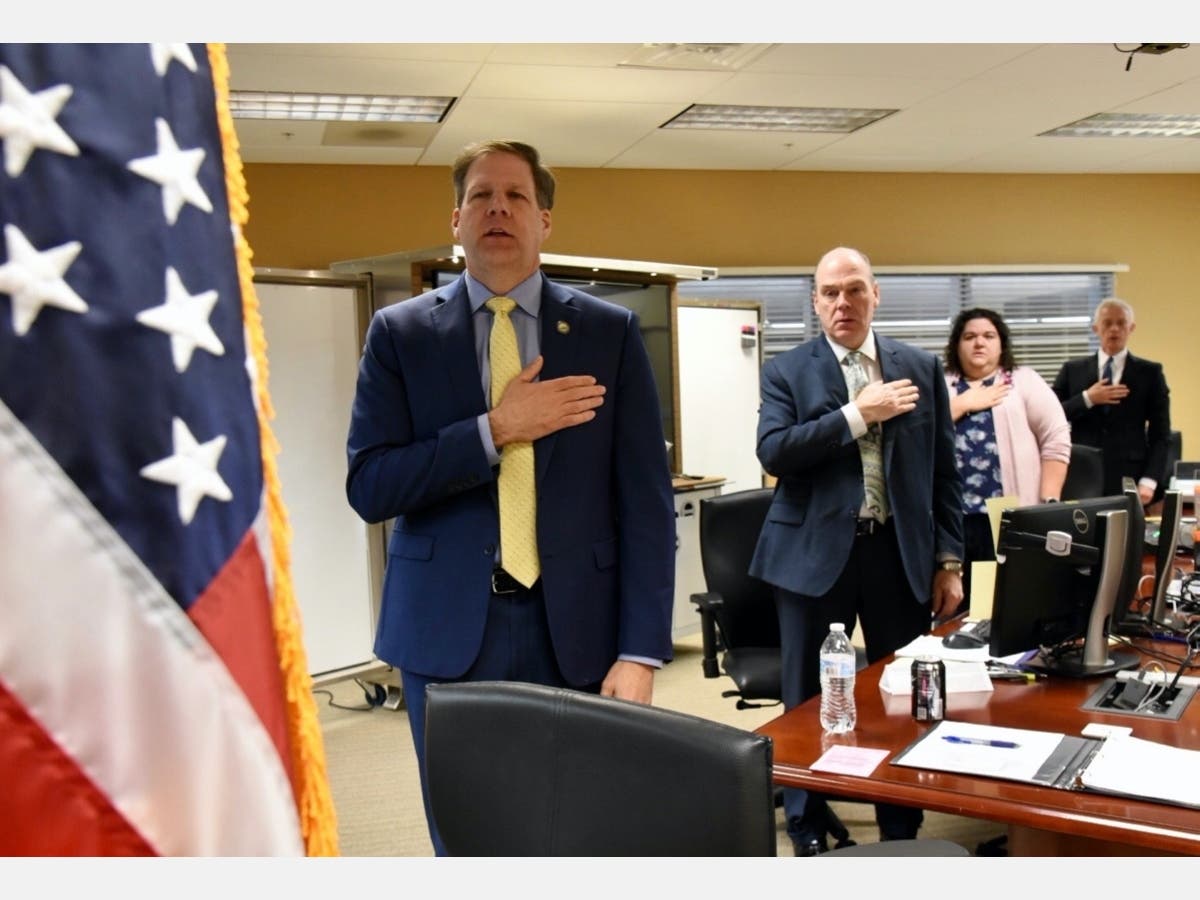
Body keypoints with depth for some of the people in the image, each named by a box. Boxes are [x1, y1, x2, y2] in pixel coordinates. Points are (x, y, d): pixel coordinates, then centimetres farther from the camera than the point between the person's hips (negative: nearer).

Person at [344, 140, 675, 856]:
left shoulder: (611, 332, 4)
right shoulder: (400, 333, 5)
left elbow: (646, 501, -1)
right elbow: (368, 487, -3)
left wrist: (641, 652, -8)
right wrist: (494, 431, -15)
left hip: (578, 632, 0)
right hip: (449, 634, 0)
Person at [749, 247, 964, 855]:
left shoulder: (921, 367, 6)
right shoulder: (786, 371, 0)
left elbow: (943, 468, 8)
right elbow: (773, 453, -15)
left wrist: (949, 559, 4)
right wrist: (857, 414, -19)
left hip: (902, 552, 2)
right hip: (816, 553, -2)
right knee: (810, 702, 9)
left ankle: (903, 829, 28)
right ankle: (807, 833, 27)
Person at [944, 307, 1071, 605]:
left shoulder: (1024, 381, 9)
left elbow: (1057, 440, 3)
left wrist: (1049, 503, -5)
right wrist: (964, 403, -6)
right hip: (953, 515, 1)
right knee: (959, 601, 4)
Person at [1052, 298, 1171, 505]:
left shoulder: (1150, 372, 6)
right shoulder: (1072, 370, 10)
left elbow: (1160, 434, 3)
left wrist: (1149, 481, -8)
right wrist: (1087, 399, -10)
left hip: (1128, 482, -1)